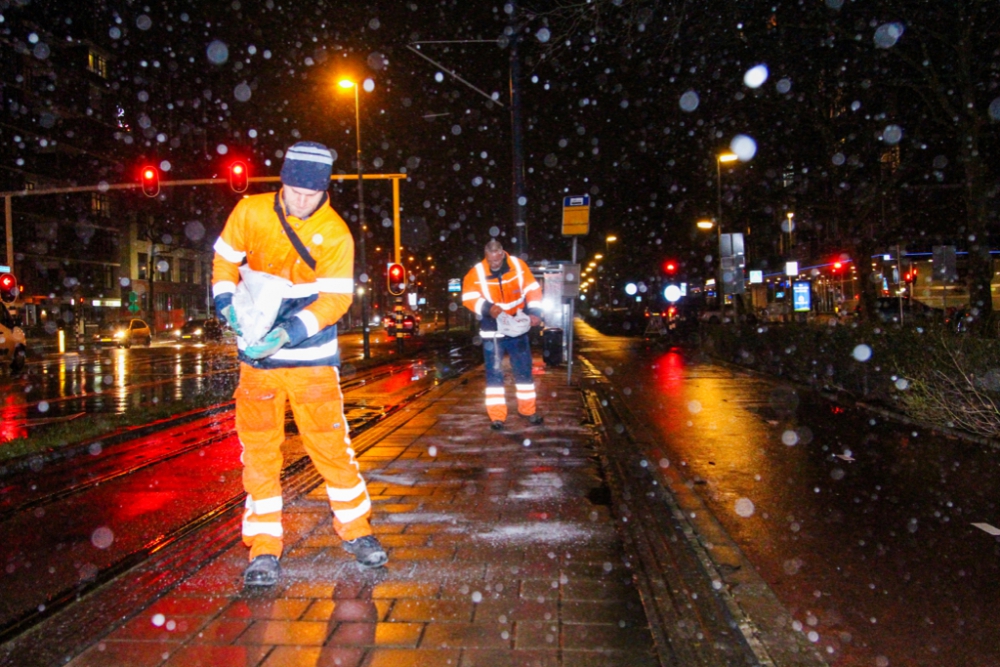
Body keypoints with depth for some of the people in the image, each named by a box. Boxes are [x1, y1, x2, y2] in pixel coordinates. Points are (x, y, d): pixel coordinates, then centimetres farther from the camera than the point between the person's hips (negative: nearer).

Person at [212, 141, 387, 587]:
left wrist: (288, 333, -24)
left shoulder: (335, 233, -9)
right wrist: (228, 305, -9)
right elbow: (225, 260, 9)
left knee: (331, 444, 2)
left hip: (311, 355, -2)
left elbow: (336, 298, -12)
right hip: (257, 354, 2)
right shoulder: (250, 212, -2)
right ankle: (264, 546, 15)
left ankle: (355, 527, 21)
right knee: (259, 451, 3)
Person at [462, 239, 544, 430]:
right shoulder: (476, 273, -12)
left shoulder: (518, 265, -6)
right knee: (494, 373, -1)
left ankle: (527, 409, 25)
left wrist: (534, 312, -14)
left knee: (524, 370, 10)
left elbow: (532, 289, -2)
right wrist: (488, 307, -33)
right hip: (492, 330, -2)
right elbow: (468, 297, -18)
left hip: (517, 326, 2)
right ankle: (497, 415, 6)